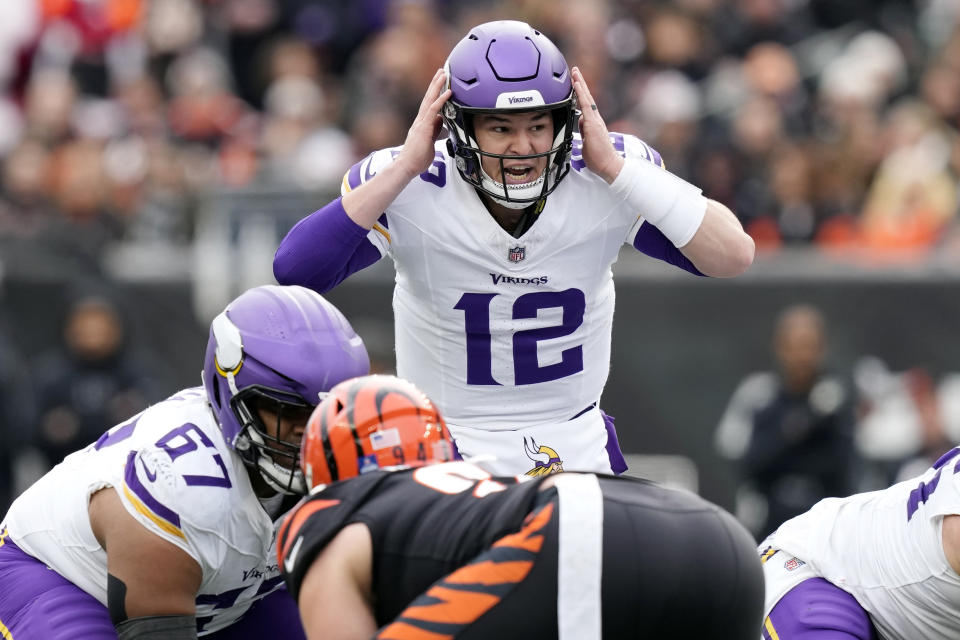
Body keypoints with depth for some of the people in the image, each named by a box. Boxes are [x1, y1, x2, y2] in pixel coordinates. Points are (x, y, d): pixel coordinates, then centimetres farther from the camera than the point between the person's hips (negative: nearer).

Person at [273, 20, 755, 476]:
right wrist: (405, 168, -30)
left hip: (576, 445, 2)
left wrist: (613, 168, -26)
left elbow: (733, 258, -21)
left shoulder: (608, 179, -13)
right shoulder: (411, 189, -18)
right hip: (449, 455, -2)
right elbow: (294, 272, -30)